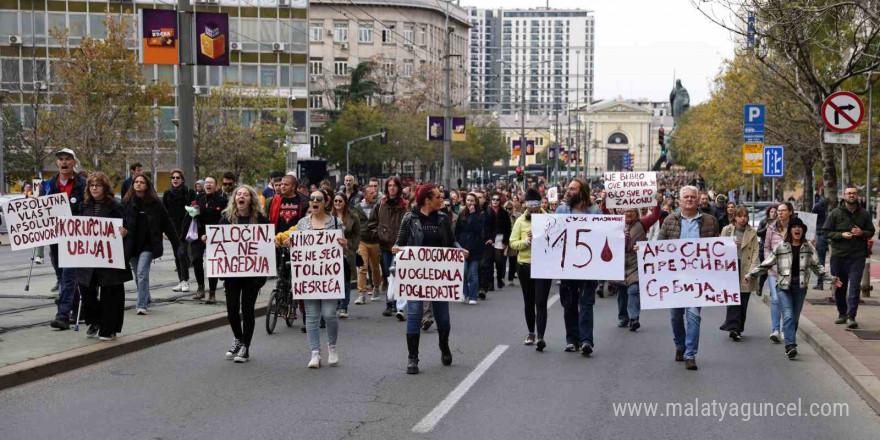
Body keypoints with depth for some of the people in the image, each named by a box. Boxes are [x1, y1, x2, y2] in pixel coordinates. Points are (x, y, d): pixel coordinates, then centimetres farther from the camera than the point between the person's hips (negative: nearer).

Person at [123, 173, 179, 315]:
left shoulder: (155, 203, -1)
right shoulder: (127, 202, 3)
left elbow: (167, 223, 1)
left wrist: (176, 243, 1)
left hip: (148, 244, -3)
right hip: (132, 244, 3)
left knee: (142, 272, -15)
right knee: (138, 275, 14)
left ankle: (142, 305, -13)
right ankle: (146, 298, 35)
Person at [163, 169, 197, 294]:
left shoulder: (189, 193, -1)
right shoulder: (167, 194, 9)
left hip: (185, 227, -4)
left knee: (182, 253, -14)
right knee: (177, 255, 7)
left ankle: (185, 281, -6)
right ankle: (182, 282, 14)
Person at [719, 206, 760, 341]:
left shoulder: (752, 232, 9)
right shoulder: (727, 230, 9)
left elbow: (755, 253, 3)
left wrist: (751, 272, -7)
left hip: (745, 270, 1)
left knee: (743, 301, 4)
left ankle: (737, 329, 15)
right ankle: (733, 327, -17)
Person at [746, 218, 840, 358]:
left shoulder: (808, 247, 7)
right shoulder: (781, 247, 0)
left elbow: (816, 266, 15)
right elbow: (766, 264, 5)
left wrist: (831, 278, 12)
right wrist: (750, 275, 3)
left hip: (800, 286, 2)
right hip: (784, 286, -2)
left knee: (795, 318, 7)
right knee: (788, 316, -13)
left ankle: (790, 344, 17)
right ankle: (791, 345, -19)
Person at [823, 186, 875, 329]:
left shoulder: (864, 214, 6)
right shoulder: (835, 213, 2)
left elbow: (871, 232, 14)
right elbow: (826, 232, 2)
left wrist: (862, 233, -8)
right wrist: (841, 235, -13)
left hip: (857, 256, -1)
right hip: (838, 255, 1)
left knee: (855, 287, -9)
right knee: (839, 287, 10)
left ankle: (851, 316, -8)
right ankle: (842, 314, 25)